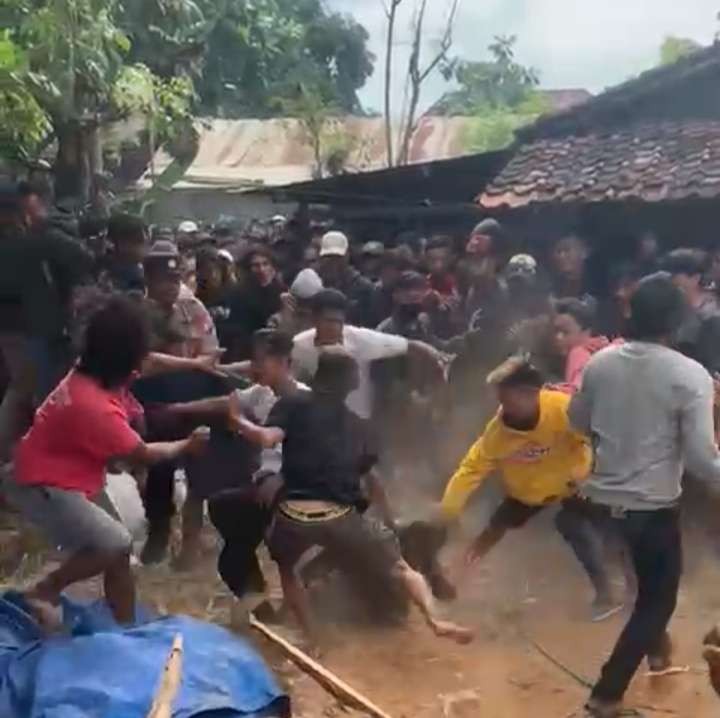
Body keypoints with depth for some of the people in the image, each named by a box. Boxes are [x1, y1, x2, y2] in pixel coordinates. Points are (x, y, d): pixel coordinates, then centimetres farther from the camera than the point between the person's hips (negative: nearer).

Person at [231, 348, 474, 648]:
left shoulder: (293, 403, 10)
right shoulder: (354, 423, 21)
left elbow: (268, 438, -6)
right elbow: (368, 473, 25)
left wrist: (238, 421, 8)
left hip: (295, 512, -1)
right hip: (341, 515, 1)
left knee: (285, 567, 31)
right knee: (399, 567, 16)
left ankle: (310, 639, 27)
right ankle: (434, 620, -6)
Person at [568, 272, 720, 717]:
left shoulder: (601, 362, -4)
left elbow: (578, 423, 10)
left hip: (603, 496, 6)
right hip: (654, 504, -5)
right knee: (658, 598, 12)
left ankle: (656, 645, 49)